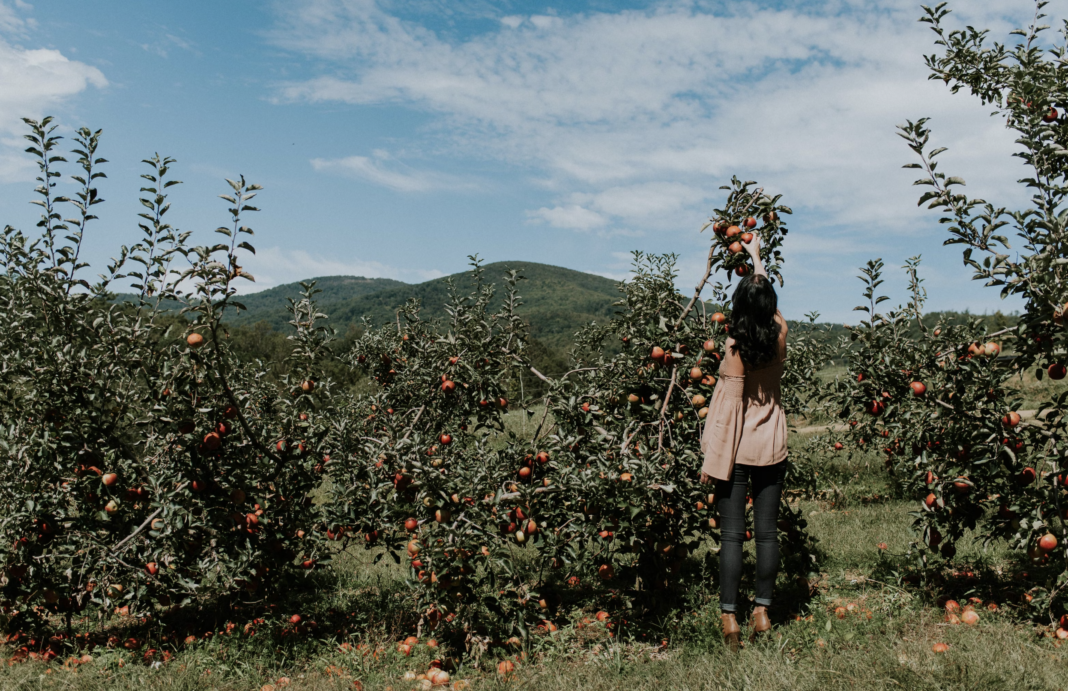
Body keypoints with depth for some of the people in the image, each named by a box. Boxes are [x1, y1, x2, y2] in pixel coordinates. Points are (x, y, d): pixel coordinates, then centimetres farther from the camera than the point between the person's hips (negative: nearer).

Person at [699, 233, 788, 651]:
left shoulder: (735, 347, -14)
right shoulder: (780, 337, -2)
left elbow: (728, 408, -14)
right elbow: (768, 296, 18)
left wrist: (712, 460, -9)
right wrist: (756, 256, 33)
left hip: (736, 451, -4)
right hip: (771, 449, 4)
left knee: (731, 534, 1)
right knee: (767, 531, 10)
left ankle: (729, 617, 4)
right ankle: (762, 610, 16)